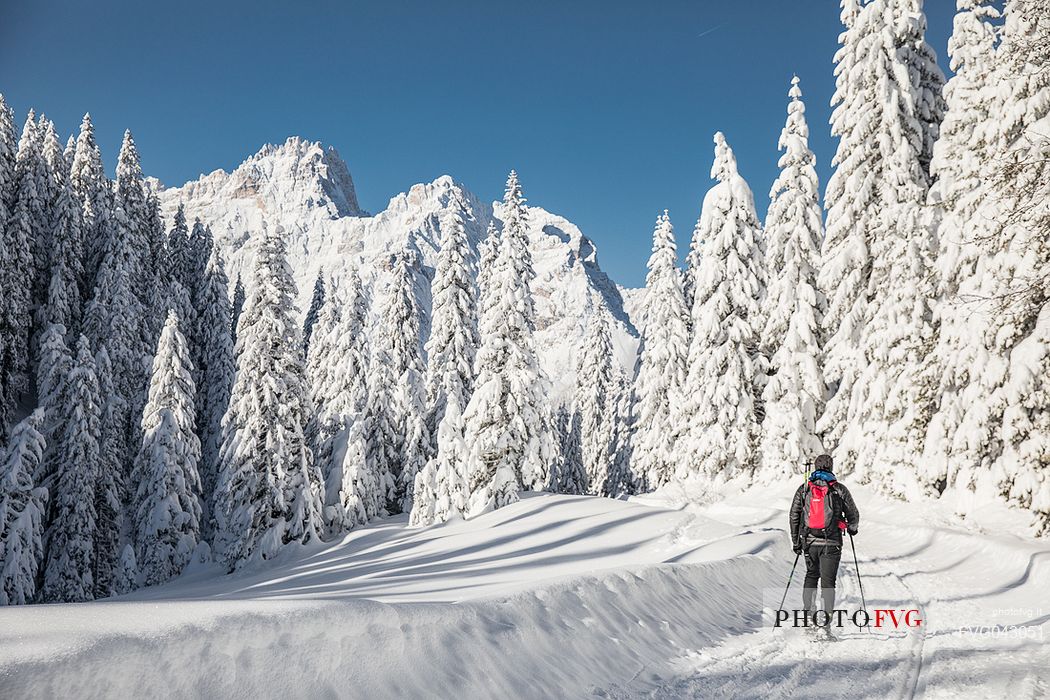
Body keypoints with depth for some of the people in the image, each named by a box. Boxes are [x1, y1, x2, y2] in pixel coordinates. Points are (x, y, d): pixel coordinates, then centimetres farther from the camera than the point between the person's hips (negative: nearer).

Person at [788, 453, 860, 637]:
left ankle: (808, 614, 11)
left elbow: (794, 516, 5)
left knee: (811, 575, 20)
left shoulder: (804, 489, 5)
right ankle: (825, 621, -6)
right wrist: (852, 528, 28)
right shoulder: (839, 489, -1)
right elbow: (853, 514, 6)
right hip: (831, 542, -2)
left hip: (809, 541, 2)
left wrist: (796, 541, 12)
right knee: (828, 581, 1)